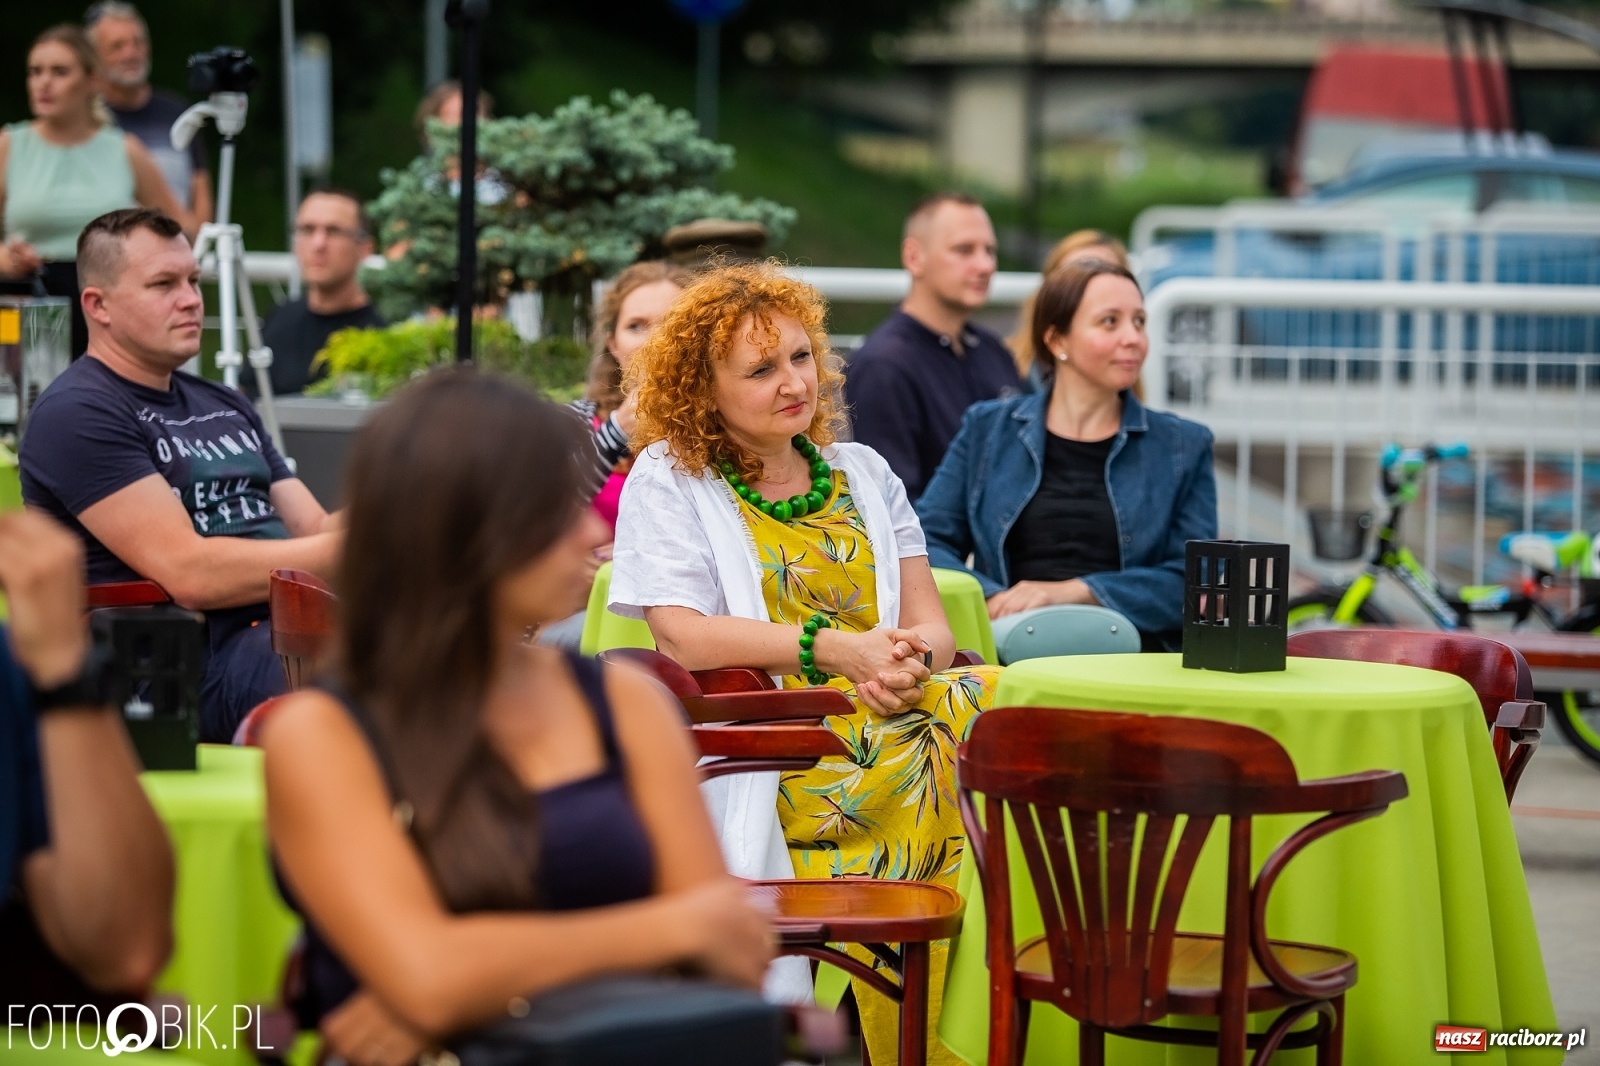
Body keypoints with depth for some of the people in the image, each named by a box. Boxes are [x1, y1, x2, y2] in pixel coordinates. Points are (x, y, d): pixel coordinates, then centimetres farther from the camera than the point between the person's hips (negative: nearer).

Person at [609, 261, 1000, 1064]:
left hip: (889, 717, 5)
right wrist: (834, 646, -16)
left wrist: (907, 662, -12)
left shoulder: (862, 473, 23)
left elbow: (931, 624, 14)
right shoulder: (668, 480, 9)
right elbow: (681, 637, -6)